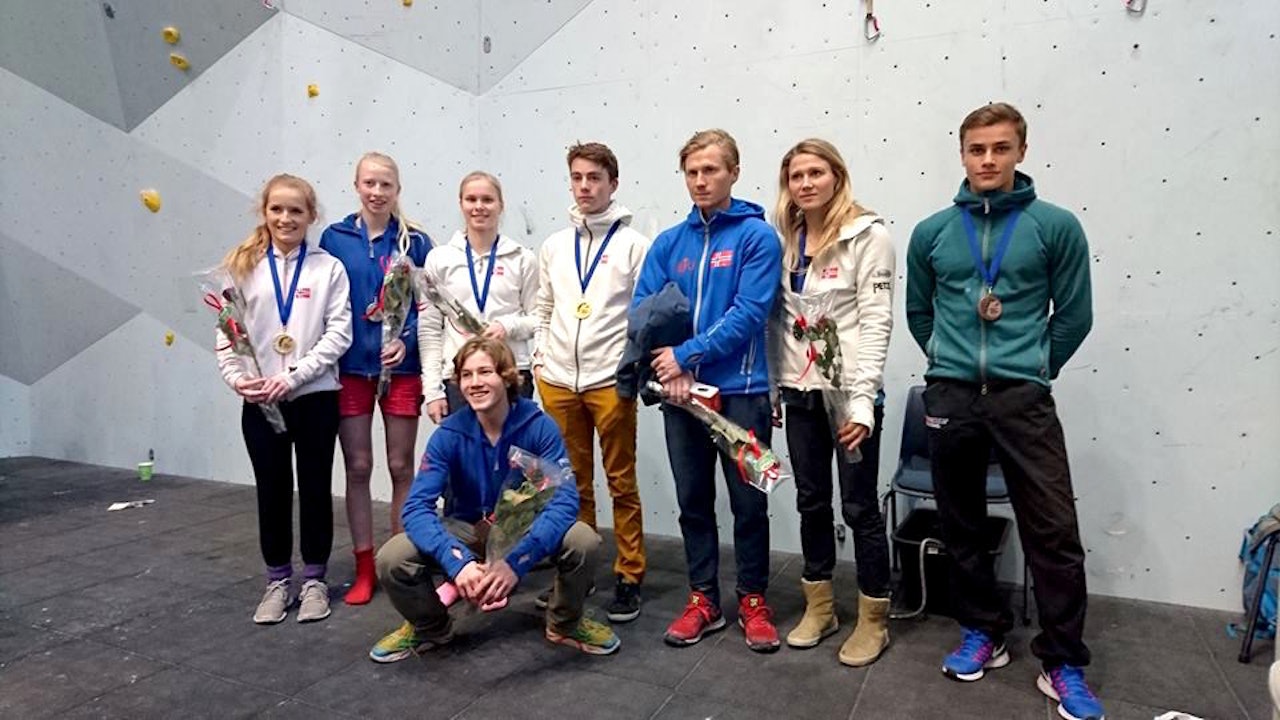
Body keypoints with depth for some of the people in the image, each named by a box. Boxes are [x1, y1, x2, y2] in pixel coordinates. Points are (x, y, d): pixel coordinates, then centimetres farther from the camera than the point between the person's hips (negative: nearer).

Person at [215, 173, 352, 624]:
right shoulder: (243, 267, 4)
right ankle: (278, 581, 26)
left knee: (315, 487, 8)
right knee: (272, 490, 11)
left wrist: (292, 376, -14)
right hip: (260, 402, 2)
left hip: (316, 396, -1)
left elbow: (339, 334, -8)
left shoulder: (329, 267, -1)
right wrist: (237, 378, -11)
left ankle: (314, 580, 23)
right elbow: (227, 333, 4)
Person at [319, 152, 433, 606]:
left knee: (401, 467, 7)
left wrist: (407, 339, -16)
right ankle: (364, 568, 18)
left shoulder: (415, 242, 0)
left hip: (401, 367, -1)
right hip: (349, 368, 1)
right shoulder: (335, 238, 3)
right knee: (357, 467, 6)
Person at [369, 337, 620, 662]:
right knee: (391, 560, -24)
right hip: (467, 530, 1)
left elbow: (564, 499, -29)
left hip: (525, 528, -1)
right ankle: (429, 627, 11)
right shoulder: (449, 434, -17)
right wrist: (457, 562, -43)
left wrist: (517, 560, -42)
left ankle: (565, 623, 3)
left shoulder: (539, 425, -20)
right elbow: (417, 506, -25)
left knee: (583, 542, -30)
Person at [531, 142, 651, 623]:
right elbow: (544, 309, 17)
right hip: (557, 381, 4)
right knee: (573, 482, 12)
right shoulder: (553, 246, 13)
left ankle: (629, 577, 14)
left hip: (610, 381, -4)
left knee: (622, 482, 3)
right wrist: (539, 358, 9)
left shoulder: (633, 244, 0)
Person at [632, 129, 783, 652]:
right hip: (680, 393, 4)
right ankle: (703, 599, 27)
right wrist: (668, 368, -14)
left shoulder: (757, 235, -5)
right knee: (693, 501, 13)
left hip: (740, 391, -4)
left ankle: (753, 601, 24)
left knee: (748, 503, 7)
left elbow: (749, 313, -15)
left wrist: (685, 355, -17)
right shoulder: (668, 243, 8)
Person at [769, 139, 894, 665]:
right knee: (811, 501, 14)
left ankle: (873, 620, 20)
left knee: (859, 506, 4)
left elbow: (876, 321, -13)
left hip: (849, 391, -5)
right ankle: (819, 607, 30)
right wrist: (772, 385, 7)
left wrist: (862, 399, -19)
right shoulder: (785, 240, 10)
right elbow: (778, 319, 11)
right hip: (799, 392, 6)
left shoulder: (868, 235, -7)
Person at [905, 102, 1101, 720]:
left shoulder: (1056, 226, -1)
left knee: (1054, 531, -1)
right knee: (961, 525, 11)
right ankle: (983, 634, 29)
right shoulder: (931, 232, 5)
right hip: (949, 395, 2)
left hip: (1024, 399, -2)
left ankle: (1063, 665, 14)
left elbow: (1074, 315, 3)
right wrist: (954, 363, 13)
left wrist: (1030, 369, 8)